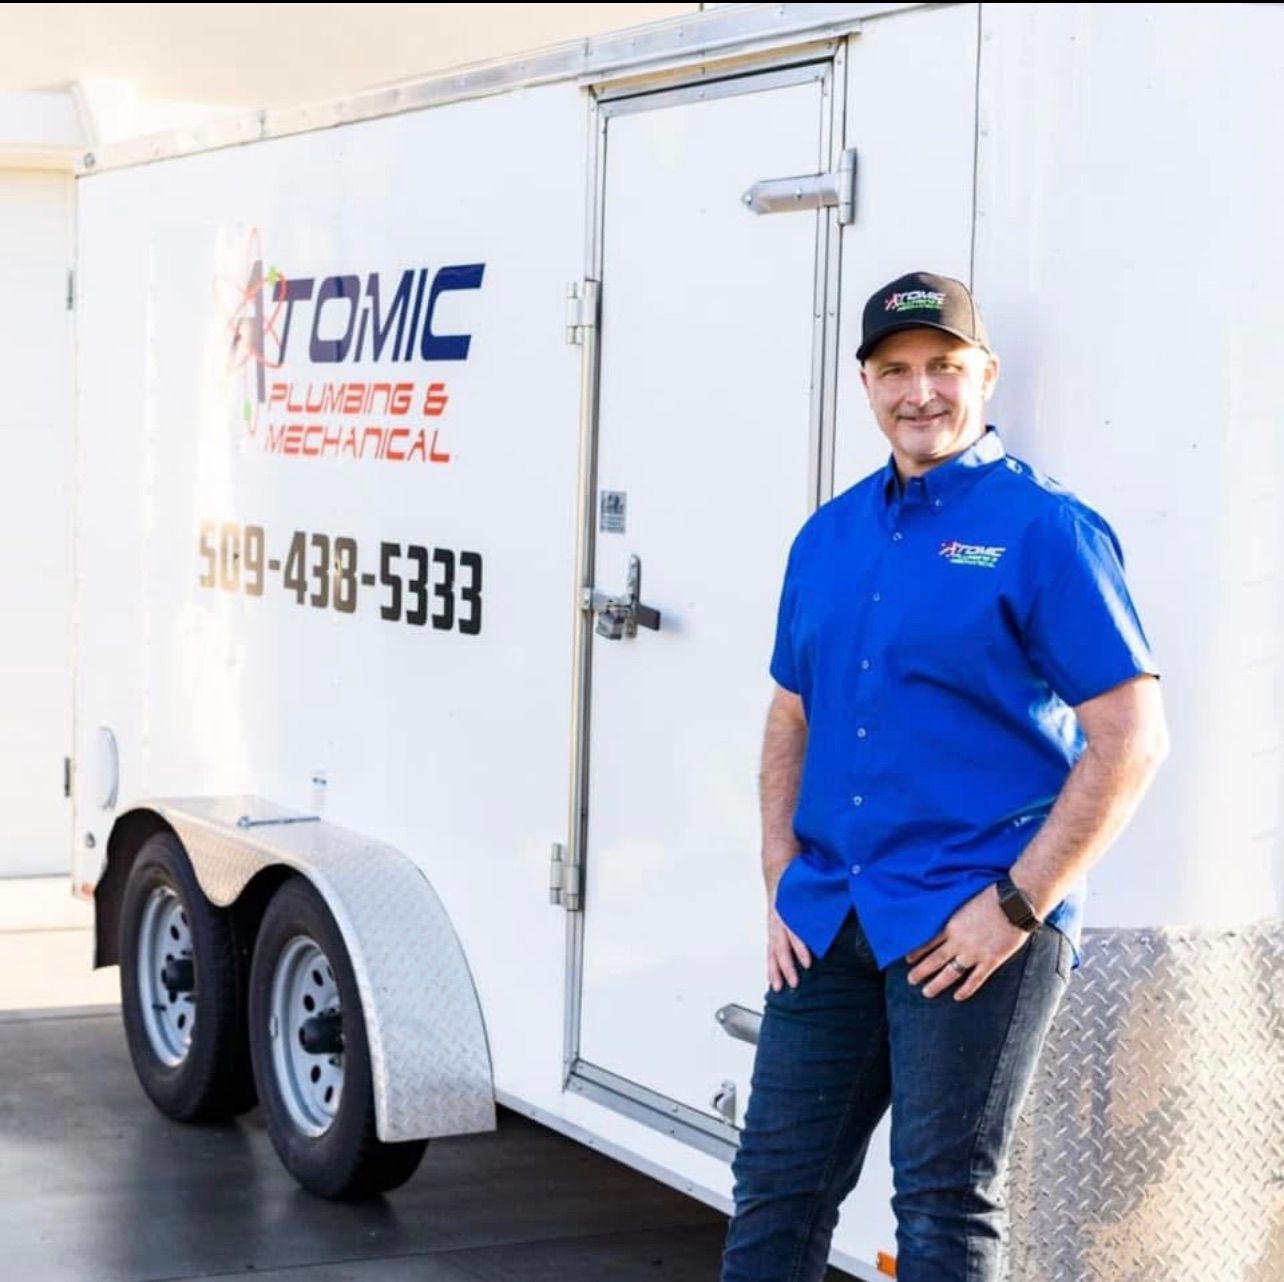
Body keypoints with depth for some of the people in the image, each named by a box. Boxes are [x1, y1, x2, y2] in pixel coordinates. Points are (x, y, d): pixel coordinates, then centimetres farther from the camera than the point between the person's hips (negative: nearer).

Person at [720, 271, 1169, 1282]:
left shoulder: (1044, 528, -8)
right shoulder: (829, 535, 12)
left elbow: (1130, 740, -12)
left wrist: (1018, 906, -16)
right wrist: (782, 884, 7)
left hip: (973, 930, -6)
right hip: (829, 923, 6)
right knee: (776, 1181, 11)